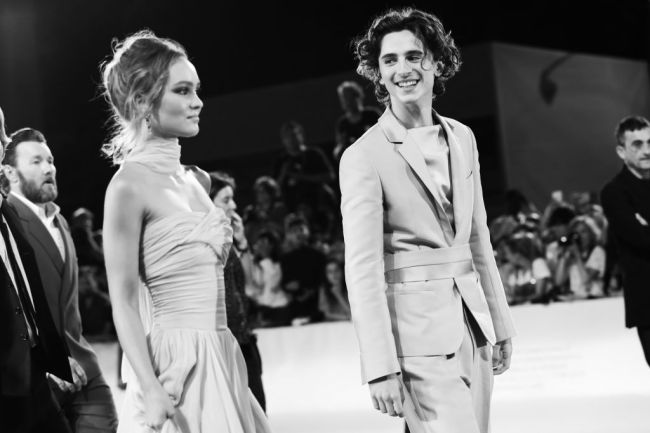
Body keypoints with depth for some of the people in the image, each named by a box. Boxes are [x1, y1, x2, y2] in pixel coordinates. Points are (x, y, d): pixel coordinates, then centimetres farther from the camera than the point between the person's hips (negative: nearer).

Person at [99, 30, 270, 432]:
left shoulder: (193, 180, 12)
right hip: (177, 362, -7)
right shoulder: (130, 185, -10)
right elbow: (124, 303, -13)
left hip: (222, 358, 7)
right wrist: (151, 391, -19)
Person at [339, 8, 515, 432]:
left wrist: (500, 321, 16)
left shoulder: (462, 138, 11)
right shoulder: (363, 157, -9)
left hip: (472, 320, 6)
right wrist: (381, 368, -19)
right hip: (416, 331, -6)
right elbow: (362, 268, -13)